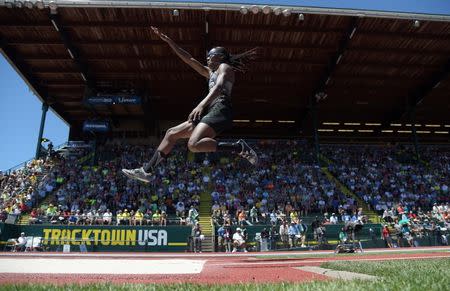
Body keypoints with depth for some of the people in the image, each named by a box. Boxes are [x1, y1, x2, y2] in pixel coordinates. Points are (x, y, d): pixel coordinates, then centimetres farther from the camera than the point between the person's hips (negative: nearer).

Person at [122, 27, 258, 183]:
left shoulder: (225, 66, 5)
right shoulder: (210, 72, 30)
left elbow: (219, 87, -16)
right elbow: (188, 59, 31)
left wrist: (201, 105, -32)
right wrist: (168, 40, 29)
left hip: (220, 111, -9)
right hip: (211, 112, 9)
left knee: (194, 144, -32)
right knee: (171, 133, 8)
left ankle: (239, 147, -22)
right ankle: (146, 171, 11)